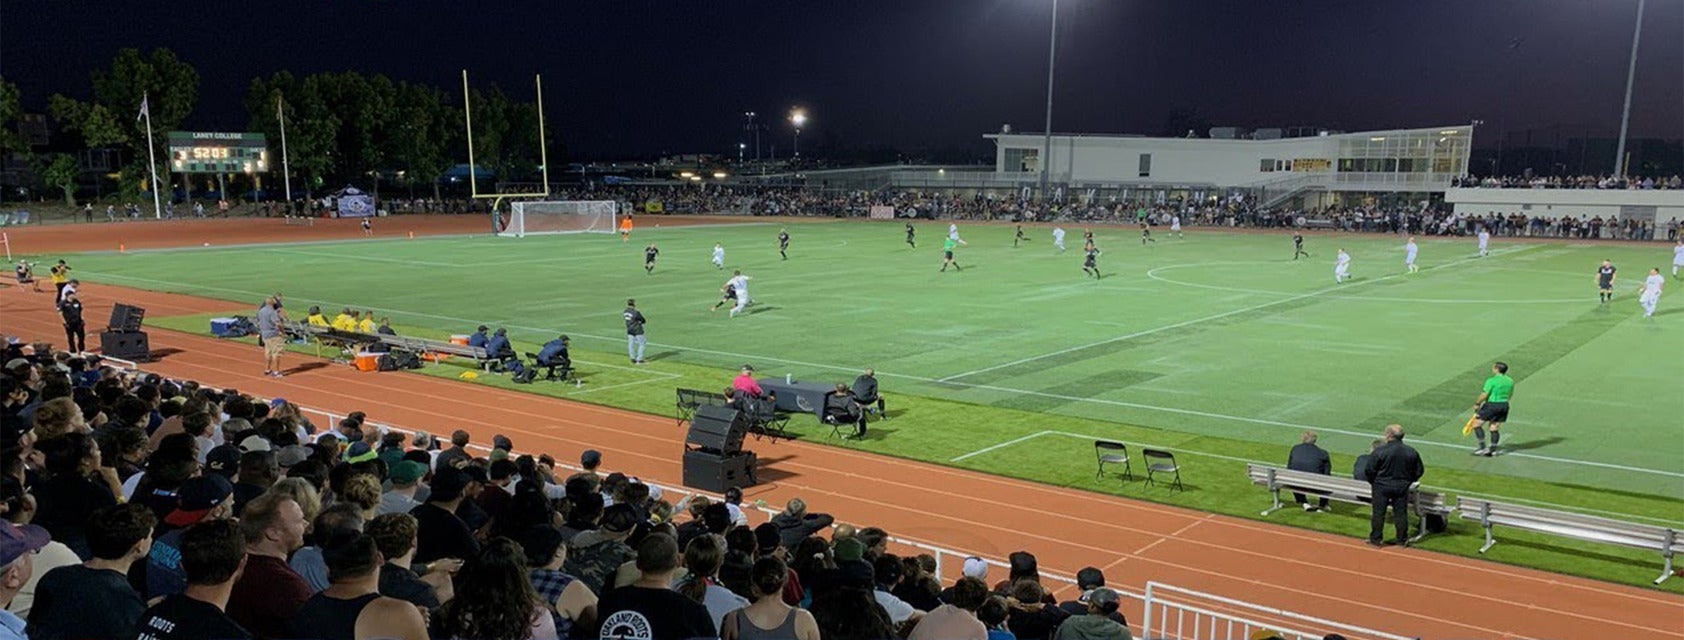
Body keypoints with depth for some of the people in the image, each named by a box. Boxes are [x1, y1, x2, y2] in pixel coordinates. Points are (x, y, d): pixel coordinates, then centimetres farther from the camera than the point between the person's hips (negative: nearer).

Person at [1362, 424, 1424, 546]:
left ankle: (1375, 539, 13)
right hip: (1402, 487, 3)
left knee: (1378, 513, 7)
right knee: (1401, 513, 13)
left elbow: (1369, 470, -13)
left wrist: (1372, 481, 6)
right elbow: (1419, 471, 6)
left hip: (1382, 487, -3)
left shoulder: (1380, 451, -17)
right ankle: (1402, 539, 20)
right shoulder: (1411, 452, -5)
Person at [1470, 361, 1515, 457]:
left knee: (1477, 424, 3)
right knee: (1494, 429, 14)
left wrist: (1477, 404, -2)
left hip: (1491, 405, -7)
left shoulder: (1491, 381, -16)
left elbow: (1484, 395, -15)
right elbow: (1510, 395, 16)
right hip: (1504, 406, 7)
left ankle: (1483, 448, -1)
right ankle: (1493, 450, 13)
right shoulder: (1510, 381, 6)